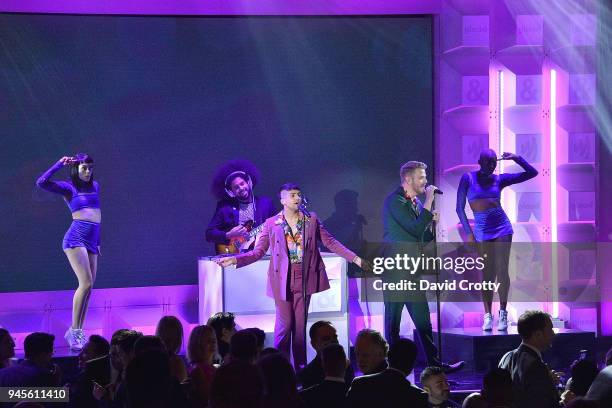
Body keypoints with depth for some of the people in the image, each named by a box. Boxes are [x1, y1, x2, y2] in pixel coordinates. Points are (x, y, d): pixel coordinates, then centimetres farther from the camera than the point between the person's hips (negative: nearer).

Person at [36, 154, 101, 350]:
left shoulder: (95, 186, 19)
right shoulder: (69, 187, 1)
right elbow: (41, 182, -14)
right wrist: (59, 164, -5)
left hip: (91, 242, 7)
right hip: (75, 238, -7)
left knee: (88, 287, 4)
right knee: (86, 283, -18)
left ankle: (78, 333, 9)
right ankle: (74, 331, -14)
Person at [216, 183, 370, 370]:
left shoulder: (312, 220, 5)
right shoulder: (271, 224, 0)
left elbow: (330, 242, 9)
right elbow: (259, 251, 1)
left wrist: (354, 258, 3)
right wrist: (235, 260, -12)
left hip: (304, 279, 2)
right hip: (282, 280, -2)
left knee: (300, 323, 7)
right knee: (284, 324, -2)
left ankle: (300, 365, 14)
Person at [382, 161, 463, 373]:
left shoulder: (416, 202, 16)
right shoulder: (394, 201, -11)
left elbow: (425, 237, 20)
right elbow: (416, 229, -21)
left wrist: (432, 221, 2)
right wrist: (429, 202, -16)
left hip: (413, 272, 9)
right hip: (396, 270, -9)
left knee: (423, 322, 9)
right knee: (393, 322, -2)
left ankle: (434, 363, 11)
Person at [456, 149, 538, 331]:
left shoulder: (499, 179, 6)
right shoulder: (468, 178, 1)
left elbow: (532, 173, 9)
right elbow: (460, 208, 1)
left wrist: (517, 158, -3)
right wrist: (469, 233, -5)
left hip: (503, 228, 1)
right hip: (482, 232, -1)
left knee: (502, 272, -4)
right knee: (487, 276, 1)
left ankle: (503, 313, 3)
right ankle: (487, 316, 8)